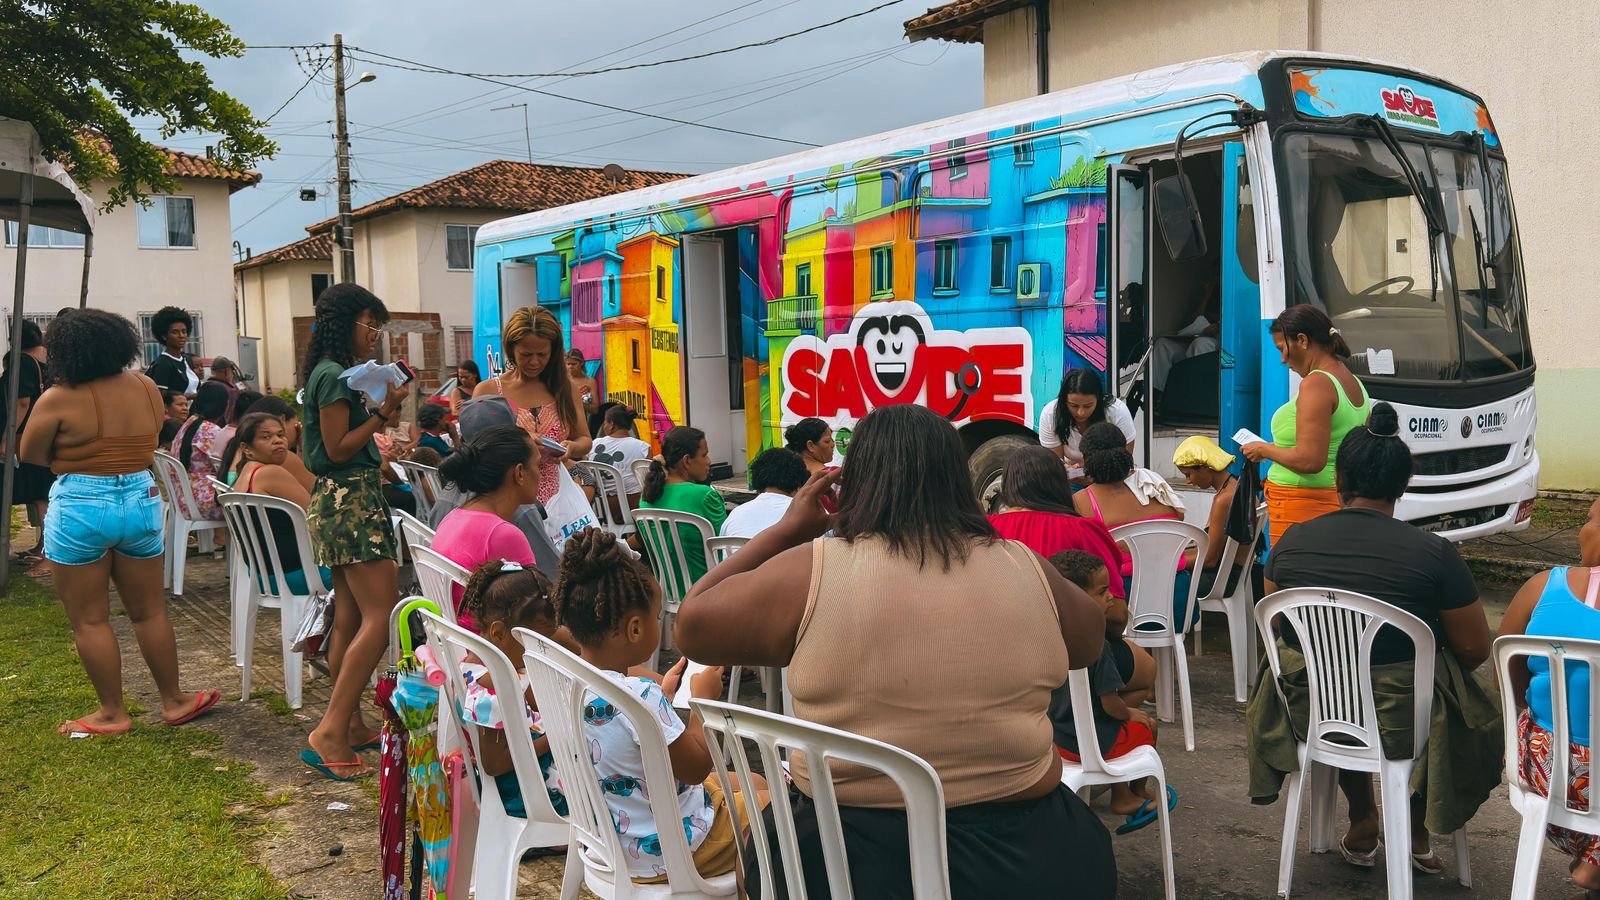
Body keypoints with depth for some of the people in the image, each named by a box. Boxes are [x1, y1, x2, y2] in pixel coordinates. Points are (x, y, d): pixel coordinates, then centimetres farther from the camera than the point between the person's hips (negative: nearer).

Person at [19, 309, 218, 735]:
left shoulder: (58, 399, -11)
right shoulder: (147, 388, 3)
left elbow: (29, 455, 0)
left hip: (80, 509, -5)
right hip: (142, 501, 5)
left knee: (89, 619, 7)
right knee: (149, 611, 15)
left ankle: (112, 713, 13)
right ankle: (174, 701, 22)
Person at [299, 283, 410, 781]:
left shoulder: (336, 373, 17)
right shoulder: (334, 375, -12)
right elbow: (338, 449, -15)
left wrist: (381, 414, 10)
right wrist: (383, 414, -11)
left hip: (348, 500, 11)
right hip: (350, 500, -11)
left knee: (350, 619, 11)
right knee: (381, 615, -15)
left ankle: (351, 724, 17)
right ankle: (330, 732, -15)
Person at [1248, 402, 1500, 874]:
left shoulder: (1293, 542, -5)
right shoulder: (1433, 553, -15)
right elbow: (1475, 649, -5)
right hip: (1397, 721, -3)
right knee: (1467, 710, 30)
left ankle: (1362, 822, 40)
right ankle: (1415, 832, 37)